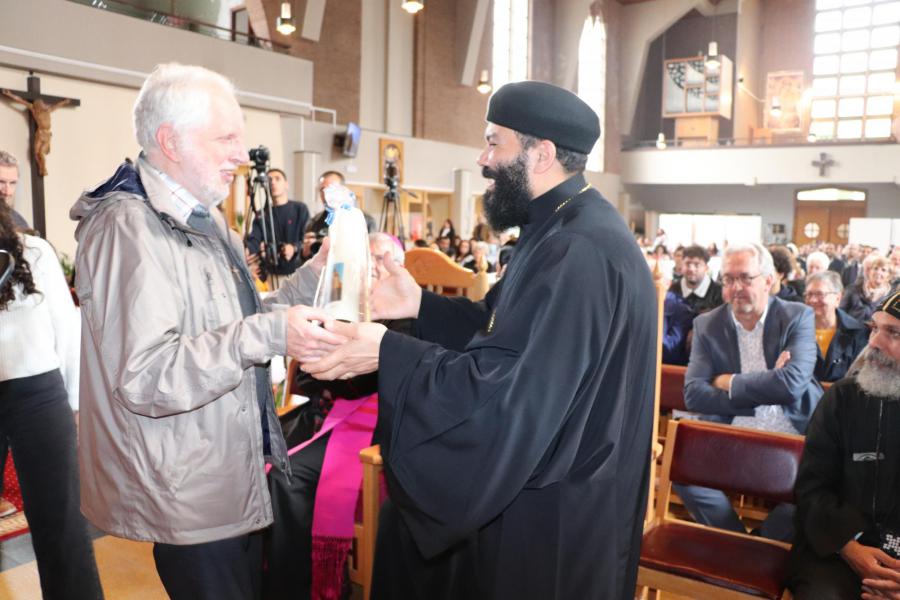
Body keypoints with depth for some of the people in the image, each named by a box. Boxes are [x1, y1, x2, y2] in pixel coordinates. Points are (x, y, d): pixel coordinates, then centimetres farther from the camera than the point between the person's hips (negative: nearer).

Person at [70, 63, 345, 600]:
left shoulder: (205, 222, 12)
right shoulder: (130, 227, -21)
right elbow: (144, 379, -29)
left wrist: (314, 275, 5)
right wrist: (267, 335, -34)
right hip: (189, 498, -9)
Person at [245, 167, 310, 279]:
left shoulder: (300, 209, 4)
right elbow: (254, 241, 0)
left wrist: (295, 248, -23)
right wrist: (246, 249, -24)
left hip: (296, 271, -2)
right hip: (272, 273, 3)